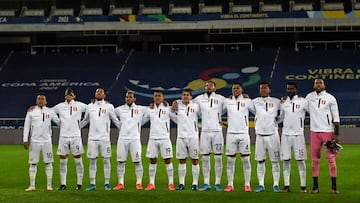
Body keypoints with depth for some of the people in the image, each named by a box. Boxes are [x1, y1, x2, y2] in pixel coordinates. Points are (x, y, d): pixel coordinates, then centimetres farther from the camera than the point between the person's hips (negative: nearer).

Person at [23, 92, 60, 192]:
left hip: (47, 141, 0)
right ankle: (32, 185, 9)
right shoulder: (31, 111, 4)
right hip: (34, 141, 0)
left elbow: (59, 122, 10)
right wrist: (25, 140, 0)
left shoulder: (50, 111, 5)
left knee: (48, 163, 1)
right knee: (33, 163, 2)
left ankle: (49, 185, 7)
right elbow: (26, 126, 5)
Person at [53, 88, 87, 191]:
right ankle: (63, 184, 10)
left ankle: (79, 183, 8)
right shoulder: (60, 106, 10)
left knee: (78, 160, 1)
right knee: (62, 161, 4)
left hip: (75, 136, -2)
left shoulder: (79, 105, 4)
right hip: (63, 136, 2)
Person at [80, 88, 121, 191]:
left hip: (104, 138, -2)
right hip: (92, 138, 2)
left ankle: (107, 183, 8)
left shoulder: (109, 106, 3)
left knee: (106, 160, 1)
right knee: (92, 160, 4)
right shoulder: (90, 106, 11)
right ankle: (92, 184, 10)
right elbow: (85, 121, 22)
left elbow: (116, 120, 8)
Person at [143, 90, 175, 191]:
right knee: (152, 161, 5)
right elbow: (141, 121, 17)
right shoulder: (150, 109, 10)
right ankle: (151, 184, 11)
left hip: (164, 138, -3)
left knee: (167, 160, 0)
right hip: (152, 138, 3)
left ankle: (171, 183, 5)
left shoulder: (167, 109, 1)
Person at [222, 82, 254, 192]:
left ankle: (247, 185, 4)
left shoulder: (247, 101, 4)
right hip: (231, 133, 1)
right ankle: (230, 185, 9)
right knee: (230, 159, 3)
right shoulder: (227, 101, 8)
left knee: (246, 159, 0)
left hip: (244, 133, -1)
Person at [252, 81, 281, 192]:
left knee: (275, 161, 0)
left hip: (273, 134, -1)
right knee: (260, 161, 4)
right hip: (260, 135, 1)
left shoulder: (276, 102, 4)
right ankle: (261, 185, 11)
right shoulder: (255, 102, 6)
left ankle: (276, 185, 6)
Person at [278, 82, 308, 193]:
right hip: (285, 134, 3)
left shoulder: (303, 102, -1)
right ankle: (286, 186, 7)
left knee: (300, 160, -1)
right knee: (285, 160, 2)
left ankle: (303, 186, 2)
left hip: (298, 134, -3)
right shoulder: (283, 102, 10)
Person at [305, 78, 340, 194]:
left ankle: (334, 186, 4)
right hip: (314, 131, 3)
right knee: (314, 159, 4)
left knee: (331, 158, -1)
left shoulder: (330, 98, -1)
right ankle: (315, 186, 10)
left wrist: (336, 134, -7)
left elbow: (336, 117, -2)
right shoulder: (309, 97, 8)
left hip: (328, 131, -3)